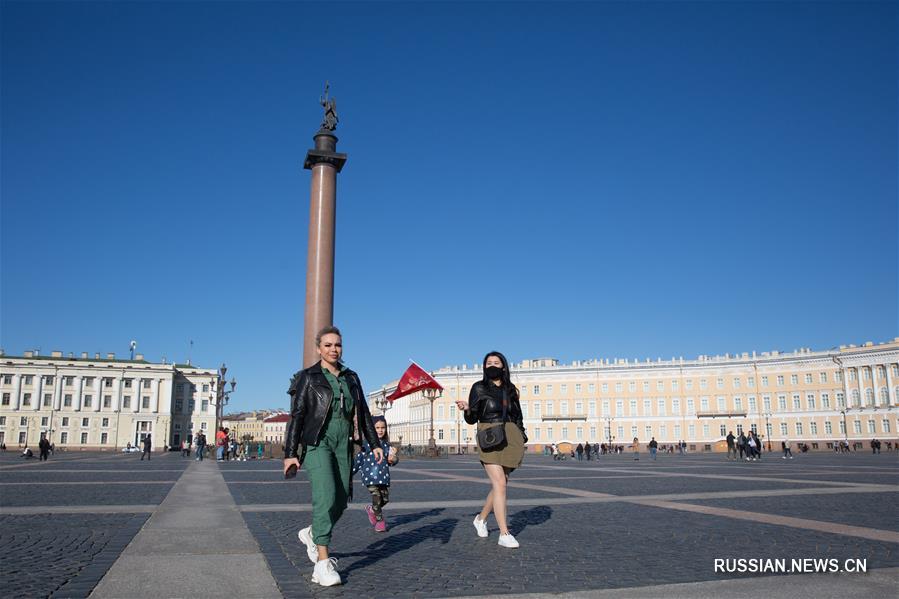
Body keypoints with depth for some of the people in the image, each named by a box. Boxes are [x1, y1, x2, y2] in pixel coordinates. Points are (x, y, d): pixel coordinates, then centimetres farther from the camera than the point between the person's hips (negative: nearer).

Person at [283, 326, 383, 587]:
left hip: (343, 445, 5)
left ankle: (312, 534, 35)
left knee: (341, 501, 6)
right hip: (317, 444, -5)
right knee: (326, 498, -18)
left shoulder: (351, 377, 13)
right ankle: (323, 565, -14)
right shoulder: (308, 377, 1)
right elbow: (296, 416, -3)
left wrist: (374, 444, 10)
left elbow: (363, 413, 16)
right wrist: (290, 453, -9)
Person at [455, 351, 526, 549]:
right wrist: (467, 409, -21)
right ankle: (504, 534, -10)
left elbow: (518, 418, 17)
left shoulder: (511, 390, 11)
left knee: (500, 484, 9)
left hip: (510, 438, 4)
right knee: (500, 484, -14)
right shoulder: (479, 388, 2)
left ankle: (481, 518, 33)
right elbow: (472, 419, 0)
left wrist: (522, 442, 10)